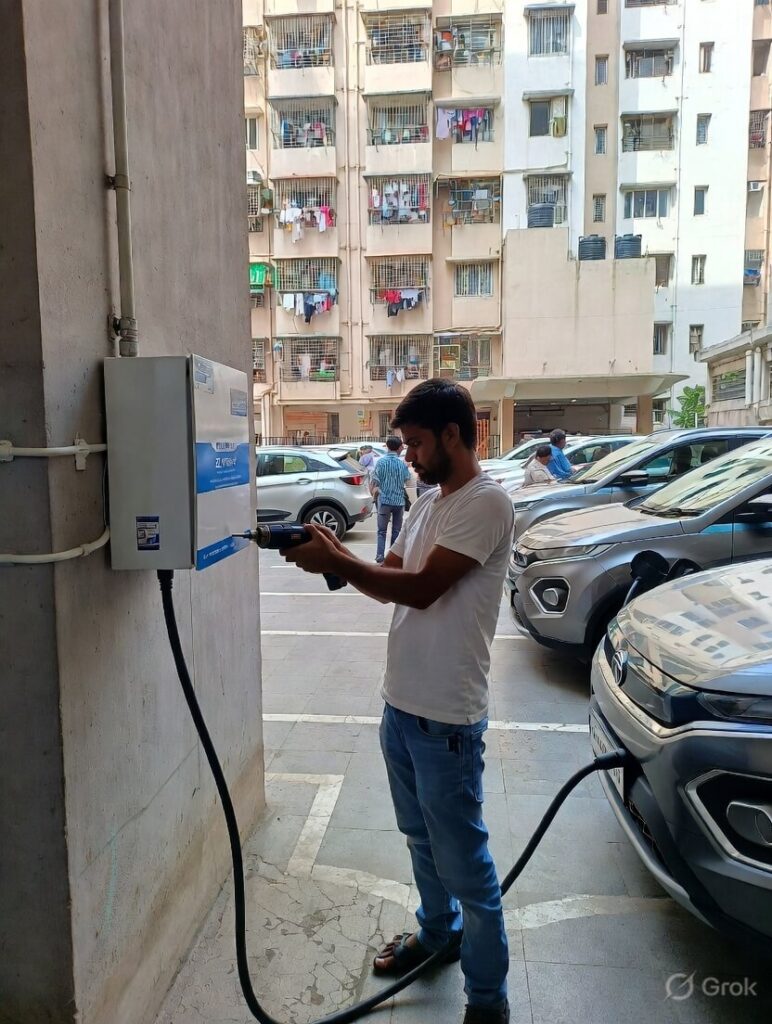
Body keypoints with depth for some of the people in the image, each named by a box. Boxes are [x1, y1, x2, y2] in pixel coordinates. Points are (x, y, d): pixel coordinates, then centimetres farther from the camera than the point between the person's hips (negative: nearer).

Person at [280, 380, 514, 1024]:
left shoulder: (486, 502, -17)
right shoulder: (429, 503, 11)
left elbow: (422, 589, -23)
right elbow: (391, 581, 11)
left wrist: (334, 561, -18)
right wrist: (340, 558, -6)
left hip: (446, 719, -8)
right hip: (400, 704, 9)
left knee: (463, 859, 6)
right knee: (421, 838, 25)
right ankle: (438, 931, 48)